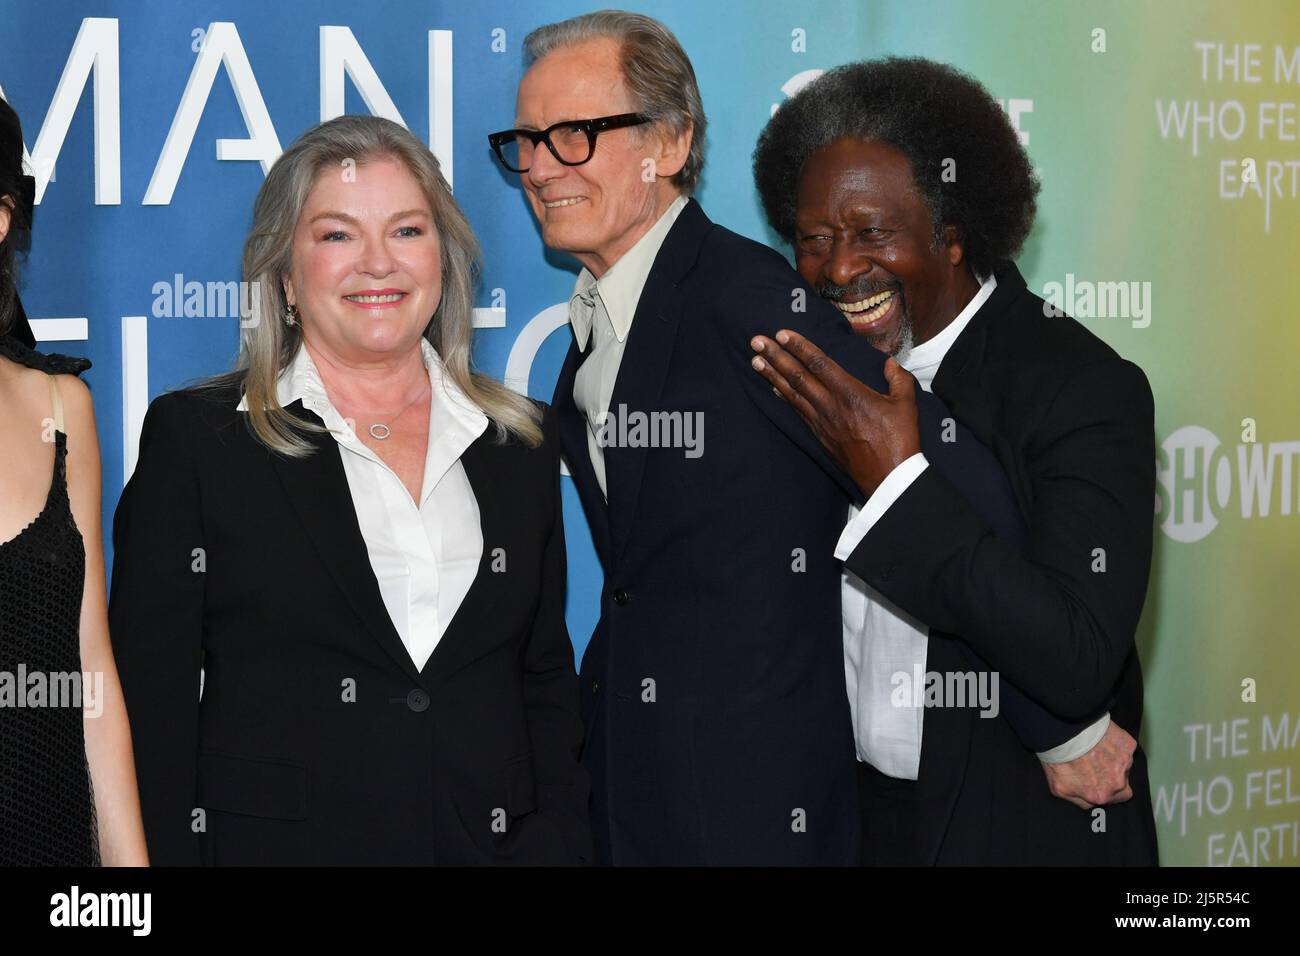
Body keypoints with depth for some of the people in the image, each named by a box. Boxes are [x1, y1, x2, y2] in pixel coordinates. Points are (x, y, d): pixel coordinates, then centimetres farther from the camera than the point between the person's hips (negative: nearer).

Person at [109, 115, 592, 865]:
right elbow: (151, 704, -5)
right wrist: (168, 851, -13)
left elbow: (548, 682, 10)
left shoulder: (522, 443, 8)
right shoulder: (194, 436, -2)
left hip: (490, 841, 3)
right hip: (273, 839, -3)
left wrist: (554, 843, -2)